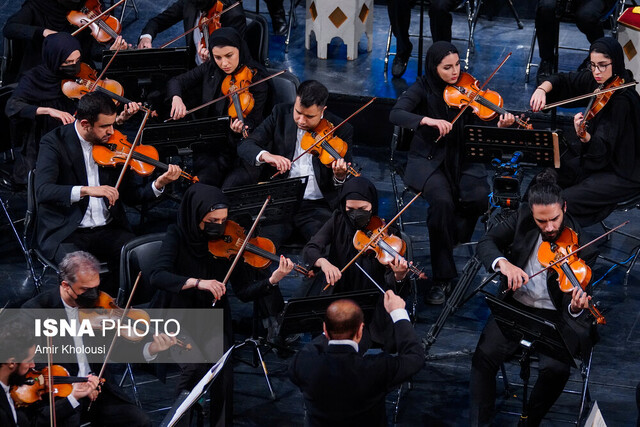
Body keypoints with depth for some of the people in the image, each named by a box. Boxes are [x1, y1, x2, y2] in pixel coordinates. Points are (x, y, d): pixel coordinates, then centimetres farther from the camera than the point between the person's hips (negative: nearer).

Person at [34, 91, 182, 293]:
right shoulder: (54, 142, -8)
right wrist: (86, 190, -37)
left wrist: (158, 184, -10)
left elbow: (130, 194, 9)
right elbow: (43, 191, -24)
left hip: (108, 229, 4)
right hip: (65, 232, -4)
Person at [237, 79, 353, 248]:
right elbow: (245, 145, -2)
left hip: (318, 206, -1)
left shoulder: (341, 130, -1)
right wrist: (265, 155, -24)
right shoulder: (281, 114, 3)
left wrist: (340, 176, -26)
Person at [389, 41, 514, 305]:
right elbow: (395, 115, -21)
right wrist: (427, 119, -36)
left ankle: (454, 237, 8)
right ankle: (442, 278, -20)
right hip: (429, 160, -2)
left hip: (462, 159, 2)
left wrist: (499, 127, -27)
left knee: (478, 197, -28)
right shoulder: (423, 89, -6)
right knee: (442, 201, -32)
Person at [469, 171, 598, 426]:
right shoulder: (523, 218, -6)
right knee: (485, 355, -21)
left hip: (555, 316, -2)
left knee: (556, 368, -28)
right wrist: (503, 263, -30)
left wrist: (576, 308, -40)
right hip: (516, 307, 3)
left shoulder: (578, 244, -16)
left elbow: (570, 306, -16)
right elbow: (486, 243, -9)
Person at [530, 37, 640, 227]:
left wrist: (584, 136, -52)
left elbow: (603, 149, -32)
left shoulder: (622, 100, -27)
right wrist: (542, 89, -13)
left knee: (565, 200, -21)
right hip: (596, 158, 9)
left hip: (622, 173, -8)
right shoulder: (595, 81, -4)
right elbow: (561, 80, 9)